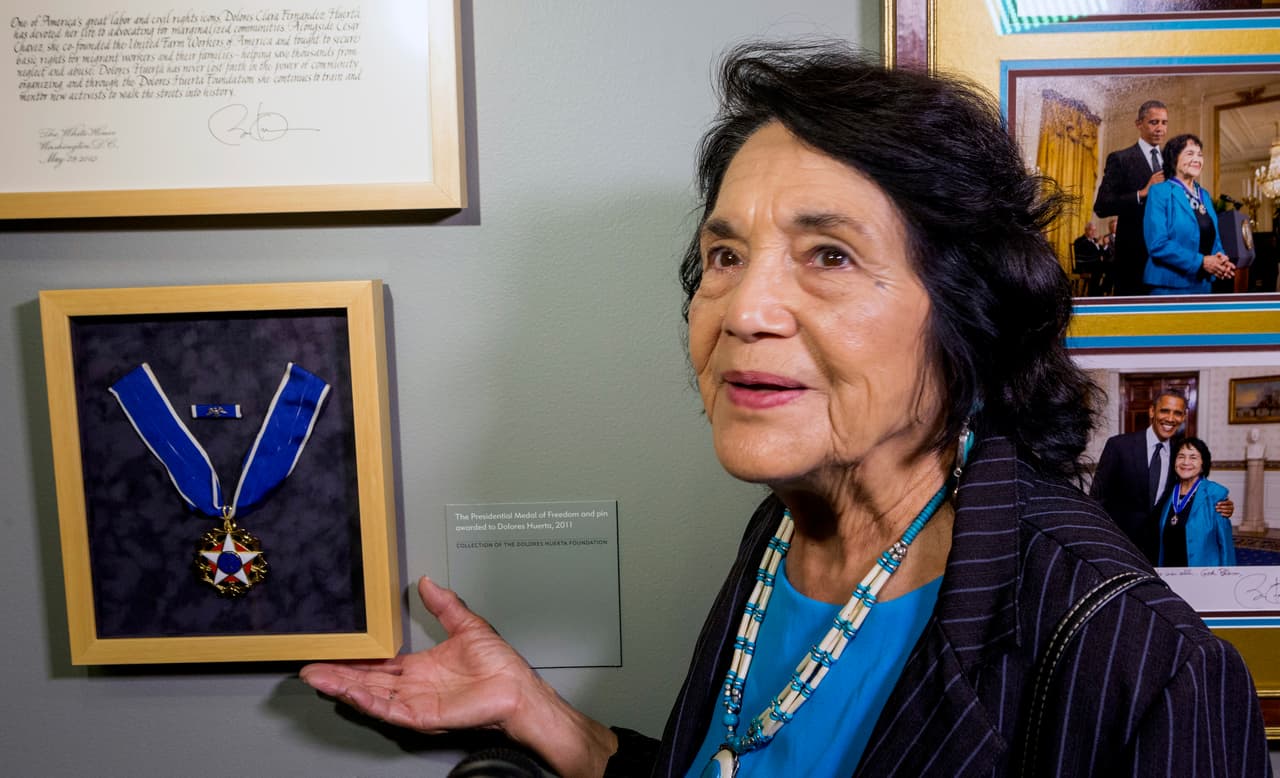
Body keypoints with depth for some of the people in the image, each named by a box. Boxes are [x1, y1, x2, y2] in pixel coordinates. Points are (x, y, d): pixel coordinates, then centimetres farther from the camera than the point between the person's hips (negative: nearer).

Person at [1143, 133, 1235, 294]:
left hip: (1204, 285, 7)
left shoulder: (1204, 195, 16)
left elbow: (1214, 238, 18)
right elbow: (1158, 245, -16)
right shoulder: (1160, 192, -6)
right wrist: (1200, 262, -19)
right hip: (1171, 286, -7)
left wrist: (1221, 260, -5)